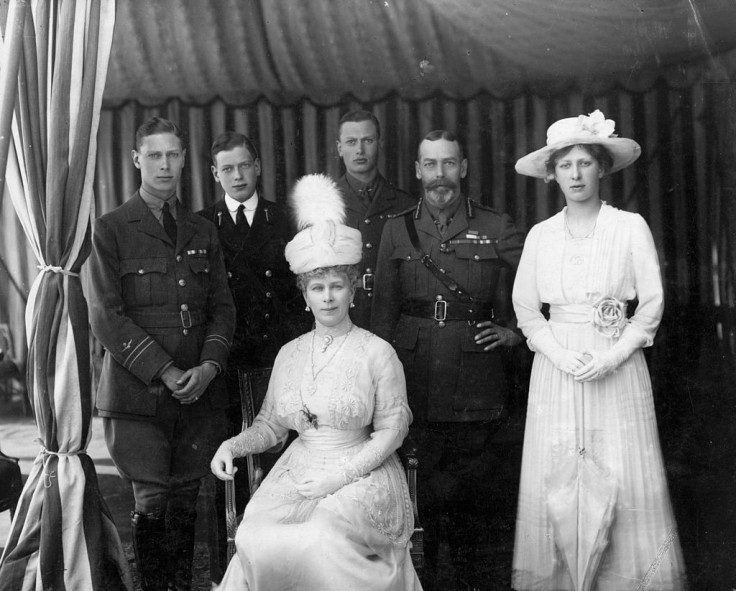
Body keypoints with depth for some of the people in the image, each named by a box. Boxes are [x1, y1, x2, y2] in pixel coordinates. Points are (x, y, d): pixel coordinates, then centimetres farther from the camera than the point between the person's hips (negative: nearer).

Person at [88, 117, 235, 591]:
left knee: (186, 501, 6)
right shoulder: (111, 230, 2)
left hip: (201, 389, 3)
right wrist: (164, 372, -13)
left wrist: (209, 365, -6)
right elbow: (106, 316, -5)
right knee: (152, 503, -3)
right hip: (139, 392, -3)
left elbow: (222, 307, 12)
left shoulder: (204, 232, 15)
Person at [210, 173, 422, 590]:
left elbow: (391, 430, -4)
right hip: (298, 473, 4)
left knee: (320, 540, -31)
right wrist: (233, 446, -6)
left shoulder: (377, 353, -2)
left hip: (360, 473, -3)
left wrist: (340, 477, -13)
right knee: (256, 538, -24)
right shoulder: (289, 354, 12)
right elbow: (271, 424, 14)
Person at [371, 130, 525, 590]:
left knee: (473, 478, 7)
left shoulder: (496, 229, 2)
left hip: (476, 379, 0)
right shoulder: (398, 230, 7)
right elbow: (384, 308, 7)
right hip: (415, 378, 1)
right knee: (421, 479, 4)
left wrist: (515, 331, 2)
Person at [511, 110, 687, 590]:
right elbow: (525, 308, 6)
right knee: (556, 479, 2)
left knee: (625, 477, -3)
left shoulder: (631, 227, 0)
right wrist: (560, 355, -9)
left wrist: (612, 356, -11)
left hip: (619, 366, -2)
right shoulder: (541, 235, 7)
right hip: (556, 366, 2)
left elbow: (652, 303, -1)